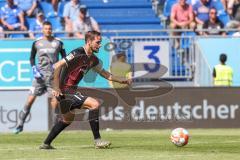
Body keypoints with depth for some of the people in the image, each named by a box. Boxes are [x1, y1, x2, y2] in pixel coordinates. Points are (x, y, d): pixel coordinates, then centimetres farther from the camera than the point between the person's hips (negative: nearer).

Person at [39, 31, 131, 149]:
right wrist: (56, 88, -29)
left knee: (68, 118, 27)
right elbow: (57, 66, -25)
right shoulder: (78, 54, -19)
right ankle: (97, 140, -13)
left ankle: (46, 144, 37)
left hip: (72, 90, 10)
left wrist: (123, 80, 12)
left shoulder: (93, 60, 9)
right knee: (94, 104, -17)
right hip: (65, 90, -10)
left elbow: (105, 74, 22)